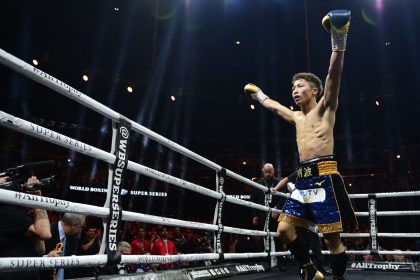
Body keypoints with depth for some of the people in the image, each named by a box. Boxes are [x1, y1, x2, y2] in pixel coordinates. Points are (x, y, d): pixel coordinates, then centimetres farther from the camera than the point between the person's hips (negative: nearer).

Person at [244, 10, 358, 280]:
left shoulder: (324, 108, 4)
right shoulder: (297, 117, 23)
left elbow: (334, 76, -12)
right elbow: (274, 106, 41)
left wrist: (338, 44, -25)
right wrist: (259, 95, 54)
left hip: (324, 175, -7)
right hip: (303, 179, 7)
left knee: (333, 237, -5)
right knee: (284, 229, 1)